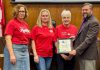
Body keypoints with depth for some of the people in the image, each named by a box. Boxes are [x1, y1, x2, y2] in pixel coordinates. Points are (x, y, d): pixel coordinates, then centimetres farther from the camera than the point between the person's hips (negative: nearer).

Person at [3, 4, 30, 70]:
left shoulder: (26, 24, 11)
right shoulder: (12, 23, -7)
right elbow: (8, 39, -14)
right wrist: (12, 54, -21)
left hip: (25, 50, 7)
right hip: (14, 49, -6)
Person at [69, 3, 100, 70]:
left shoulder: (94, 22, -15)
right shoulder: (85, 21, 16)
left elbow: (89, 39, -22)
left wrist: (77, 50, -25)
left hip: (89, 55, -9)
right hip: (82, 53, 9)